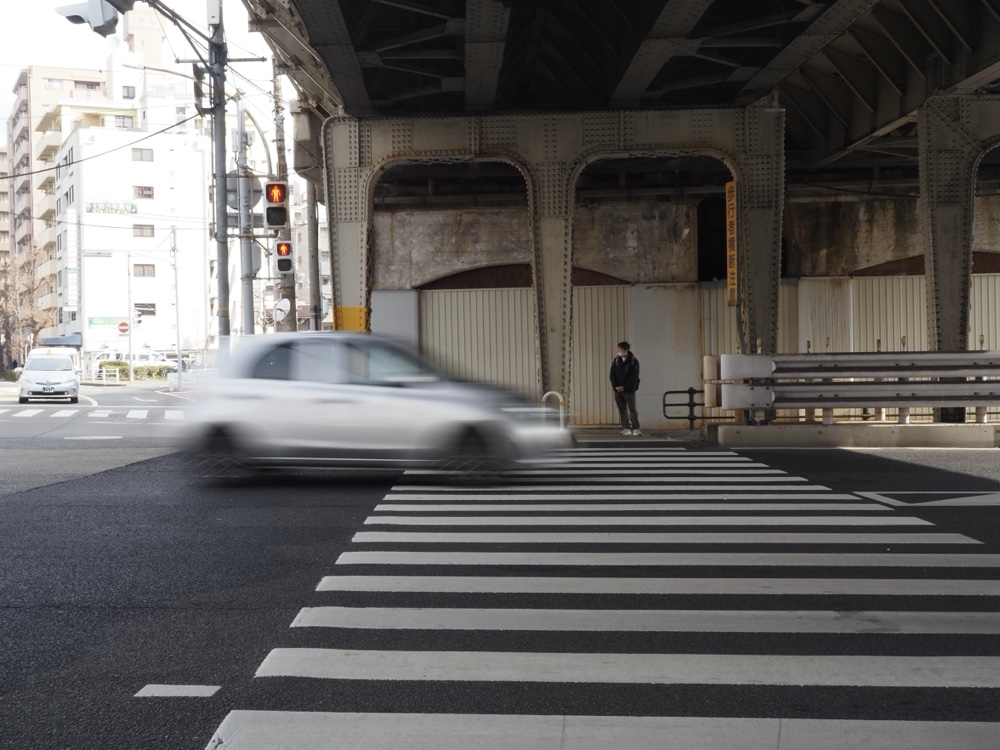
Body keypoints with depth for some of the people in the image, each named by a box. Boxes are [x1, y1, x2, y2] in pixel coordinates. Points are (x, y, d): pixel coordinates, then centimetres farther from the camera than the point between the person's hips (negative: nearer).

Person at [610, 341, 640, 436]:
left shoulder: (633, 361, -6)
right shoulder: (616, 360, 6)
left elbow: (634, 377, -10)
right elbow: (612, 374, 5)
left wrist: (624, 387, -15)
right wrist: (615, 386, -8)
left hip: (629, 389, -4)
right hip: (618, 389, 4)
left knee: (632, 409, -5)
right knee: (622, 410, 6)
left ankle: (635, 429, -4)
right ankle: (626, 428, 11)